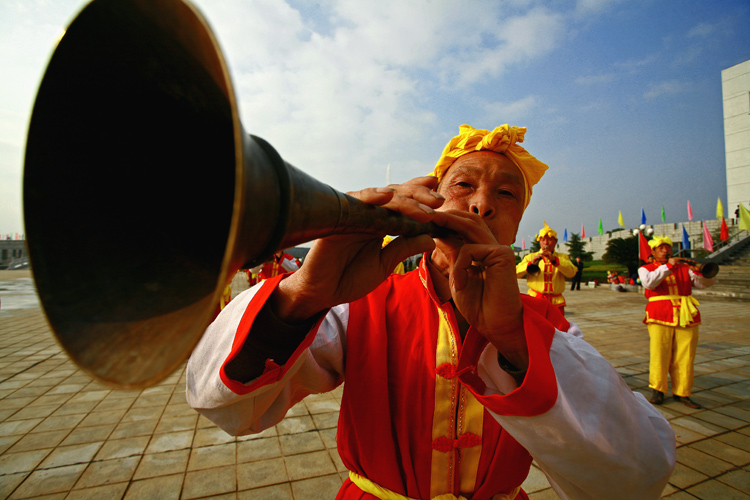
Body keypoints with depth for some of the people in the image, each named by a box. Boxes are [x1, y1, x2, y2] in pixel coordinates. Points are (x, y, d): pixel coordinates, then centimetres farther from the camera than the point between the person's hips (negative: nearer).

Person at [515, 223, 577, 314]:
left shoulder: (562, 257, 16)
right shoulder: (530, 257, 11)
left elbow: (571, 273, -4)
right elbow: (516, 272, -3)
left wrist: (554, 259, -15)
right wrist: (530, 263, -19)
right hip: (535, 300, -1)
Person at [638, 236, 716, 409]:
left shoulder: (684, 268, 18)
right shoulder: (645, 269, 9)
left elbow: (704, 283, 6)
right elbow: (649, 282, -13)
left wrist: (704, 273, -15)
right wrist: (668, 266, -17)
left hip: (686, 317, 3)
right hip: (660, 317, -3)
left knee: (684, 357, 4)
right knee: (659, 353, -8)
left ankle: (681, 392, 15)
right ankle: (657, 390, 5)